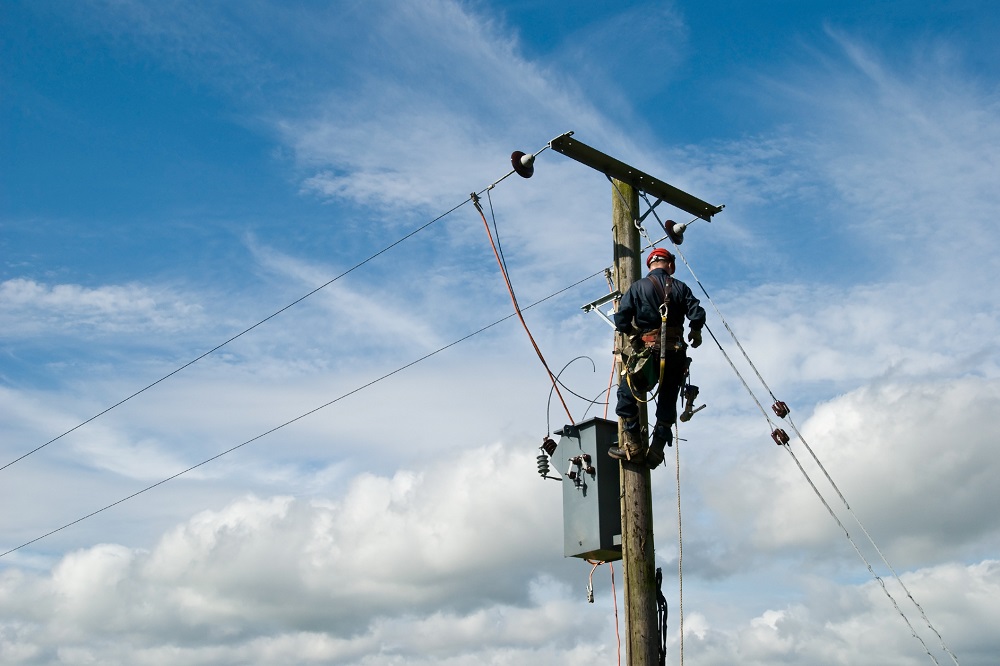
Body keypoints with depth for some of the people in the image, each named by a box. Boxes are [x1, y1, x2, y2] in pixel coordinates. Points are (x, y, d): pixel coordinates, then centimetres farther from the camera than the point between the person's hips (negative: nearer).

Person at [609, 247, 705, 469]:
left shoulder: (638, 287, 1)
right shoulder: (680, 288, 6)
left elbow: (621, 319, -6)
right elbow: (697, 315, -4)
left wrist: (633, 334, 13)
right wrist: (695, 332, 16)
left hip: (649, 352, -3)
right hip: (676, 354, 3)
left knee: (626, 394, 10)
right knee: (667, 402, 14)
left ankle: (633, 447, 4)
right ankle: (656, 451, 11)